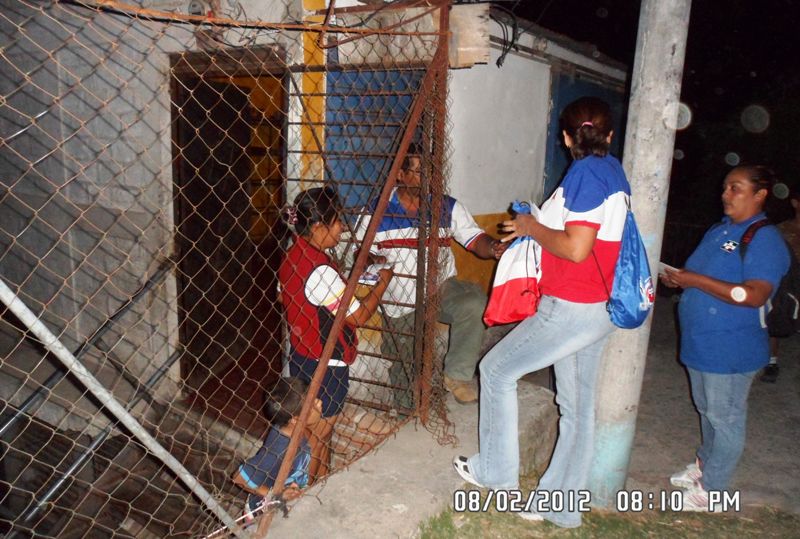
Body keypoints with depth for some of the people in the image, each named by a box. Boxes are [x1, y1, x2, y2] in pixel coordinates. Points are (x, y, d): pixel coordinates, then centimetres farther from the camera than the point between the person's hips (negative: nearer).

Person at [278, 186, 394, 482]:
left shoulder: (293, 256, 0)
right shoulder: (321, 270, -28)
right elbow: (358, 316, -21)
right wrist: (383, 281, -9)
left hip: (300, 356, 9)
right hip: (326, 366, -9)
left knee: (320, 428, 24)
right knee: (318, 434, 10)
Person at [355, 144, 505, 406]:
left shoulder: (447, 207, 0)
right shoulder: (377, 212, -3)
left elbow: (476, 240, -7)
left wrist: (493, 247, -31)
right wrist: (375, 261, -22)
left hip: (443, 288, 1)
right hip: (401, 305, 0)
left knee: (474, 301, -32)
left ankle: (458, 374, -15)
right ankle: (411, 406, 36)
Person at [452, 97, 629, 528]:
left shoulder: (585, 173, -16)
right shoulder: (613, 171, 11)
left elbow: (575, 249, -23)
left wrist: (532, 228, -8)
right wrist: (536, 227, 11)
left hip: (571, 309, -9)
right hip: (600, 308, 9)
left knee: (496, 369, 7)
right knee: (577, 407, 13)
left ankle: (495, 472, 20)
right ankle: (561, 505, 26)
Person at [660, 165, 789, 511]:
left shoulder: (765, 240, -16)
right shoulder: (718, 232, 12)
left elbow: (754, 295, -27)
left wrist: (697, 281, -27)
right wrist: (677, 278, 0)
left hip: (732, 348, -8)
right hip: (700, 342, 9)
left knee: (725, 418, 5)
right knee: (707, 410, 23)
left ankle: (712, 489, 19)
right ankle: (704, 464, 42)